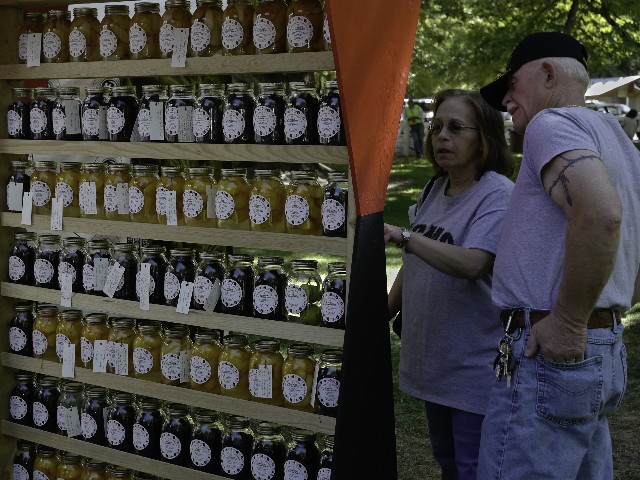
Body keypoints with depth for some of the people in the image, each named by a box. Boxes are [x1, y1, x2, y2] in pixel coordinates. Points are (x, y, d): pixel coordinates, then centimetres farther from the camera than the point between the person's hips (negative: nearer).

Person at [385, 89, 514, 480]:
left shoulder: (499, 195, -16)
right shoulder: (436, 189, 9)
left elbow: (471, 264, -31)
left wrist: (403, 237, -39)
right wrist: (386, 312, 18)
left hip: (475, 369, -8)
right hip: (432, 359, 8)